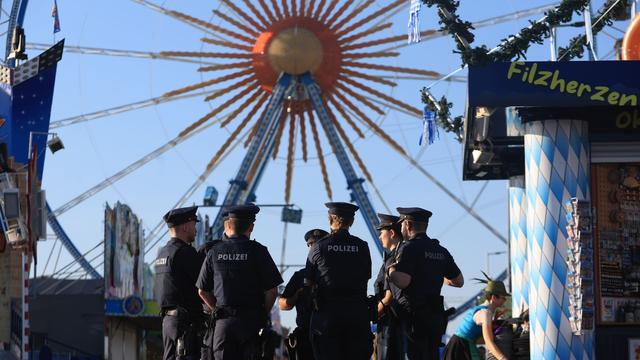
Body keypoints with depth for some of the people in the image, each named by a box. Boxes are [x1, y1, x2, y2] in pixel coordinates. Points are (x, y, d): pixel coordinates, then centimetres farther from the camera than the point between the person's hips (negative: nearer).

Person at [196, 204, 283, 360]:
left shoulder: (214, 252, 4)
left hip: (223, 322, 2)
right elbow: (272, 290, -6)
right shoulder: (257, 250, -4)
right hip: (251, 321, -2)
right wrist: (263, 314, 8)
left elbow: (202, 291, 9)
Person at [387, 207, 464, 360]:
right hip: (436, 316, 7)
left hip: (414, 315, -7)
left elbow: (402, 281, -22)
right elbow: (459, 281, 21)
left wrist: (391, 270, -3)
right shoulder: (441, 251, 14)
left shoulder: (409, 248, -9)